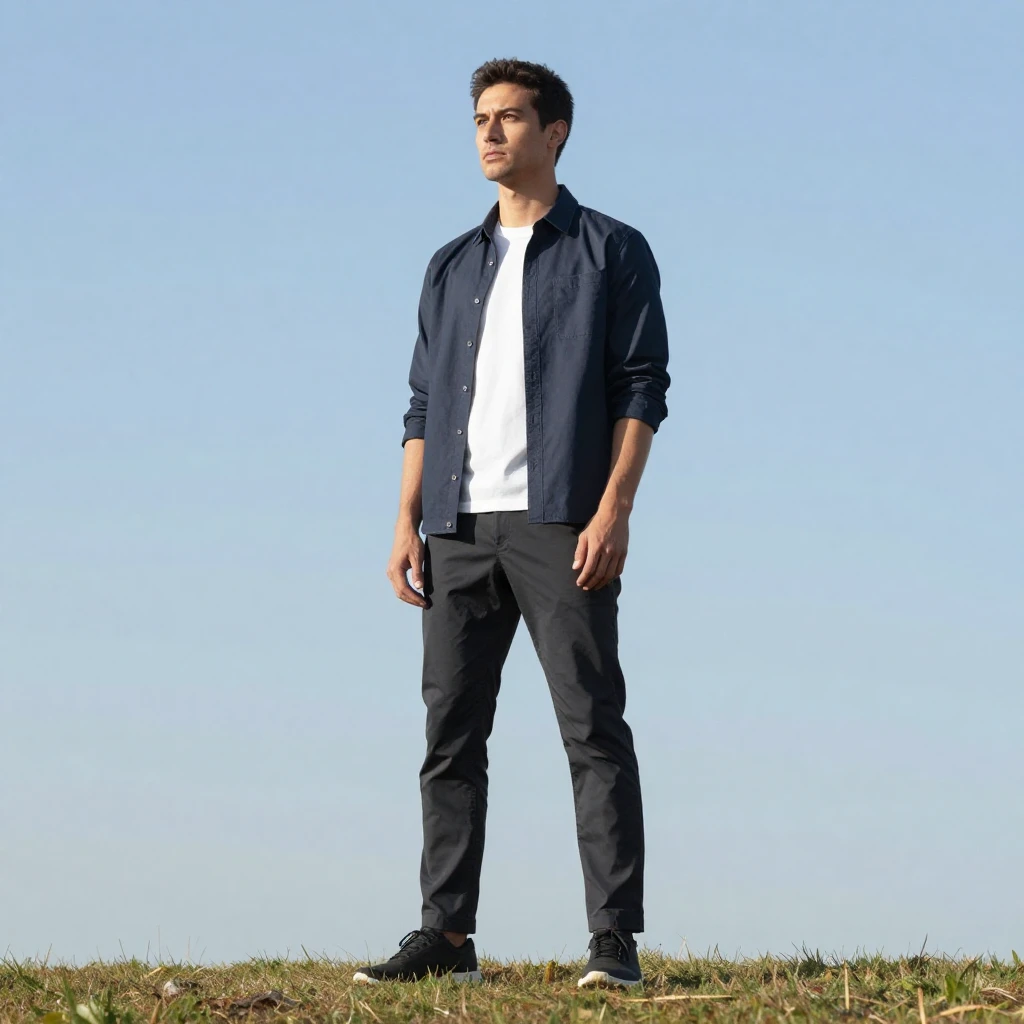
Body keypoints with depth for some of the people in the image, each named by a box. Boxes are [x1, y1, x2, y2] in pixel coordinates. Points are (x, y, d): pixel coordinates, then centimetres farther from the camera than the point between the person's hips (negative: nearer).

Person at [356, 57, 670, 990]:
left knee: (592, 726, -7)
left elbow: (642, 388, -2)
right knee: (451, 731, 2)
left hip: (561, 522, -5)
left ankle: (615, 938, -9)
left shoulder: (612, 251, 5)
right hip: (460, 526, 5)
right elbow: (425, 403, 18)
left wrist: (613, 510, -13)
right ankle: (446, 935, 5)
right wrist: (408, 522, 6)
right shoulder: (454, 267, 20)